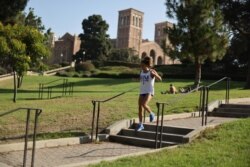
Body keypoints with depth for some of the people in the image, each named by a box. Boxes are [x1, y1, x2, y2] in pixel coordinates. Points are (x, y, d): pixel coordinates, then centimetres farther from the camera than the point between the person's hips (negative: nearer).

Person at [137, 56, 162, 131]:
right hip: (142, 92, 6)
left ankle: (151, 113, 4)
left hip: (149, 92, -6)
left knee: (144, 105, -27)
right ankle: (140, 125, 13)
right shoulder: (141, 72, 8)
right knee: (140, 108, 2)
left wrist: (154, 74, -34)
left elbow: (160, 79, -20)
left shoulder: (152, 71, -9)